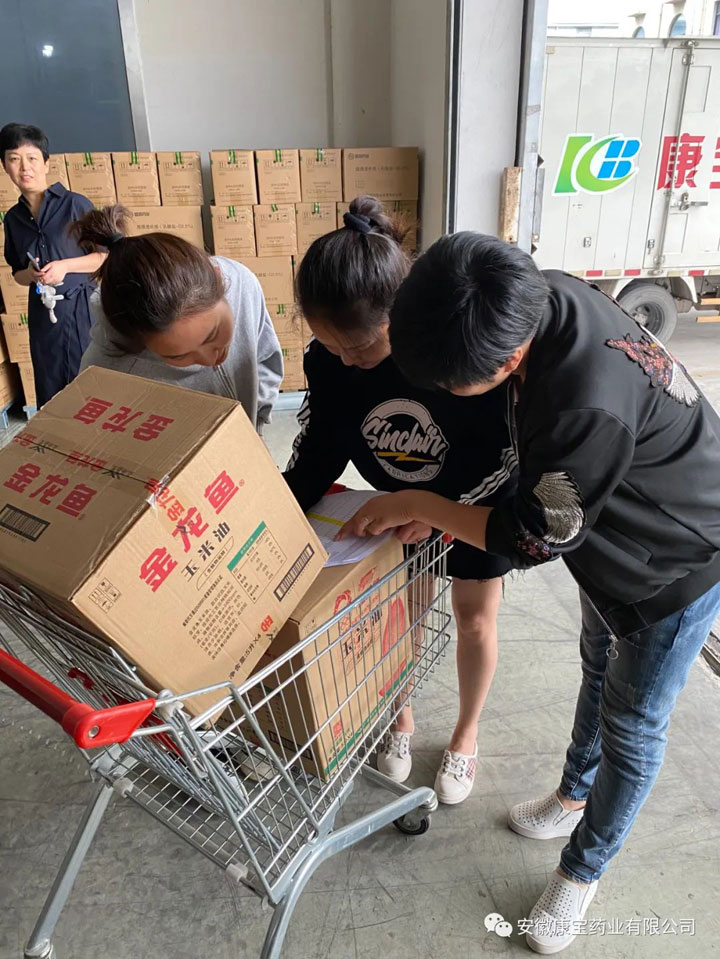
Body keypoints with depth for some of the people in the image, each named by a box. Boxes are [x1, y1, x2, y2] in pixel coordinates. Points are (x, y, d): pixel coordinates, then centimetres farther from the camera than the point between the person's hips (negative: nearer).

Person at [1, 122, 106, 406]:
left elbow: (107, 255, -5)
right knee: (50, 395, 10)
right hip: (42, 312, 5)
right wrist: (30, 275, -7)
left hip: (81, 306, -4)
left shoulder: (75, 204, -5)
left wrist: (64, 266, -15)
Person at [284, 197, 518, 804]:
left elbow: (511, 446, -26)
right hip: (401, 498, 3)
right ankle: (400, 717, 40)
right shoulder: (328, 359, -25)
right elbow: (318, 454, -17)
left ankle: (466, 736, 36)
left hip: (481, 495, -3)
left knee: (475, 617, 9)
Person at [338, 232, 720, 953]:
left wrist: (421, 506, -18)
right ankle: (576, 792, 51)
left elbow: (532, 540, -28)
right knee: (600, 669, 25)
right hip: (614, 530, 8)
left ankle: (583, 869, 34)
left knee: (632, 722, 10)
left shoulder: (590, 406, -45)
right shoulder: (537, 296, -21)